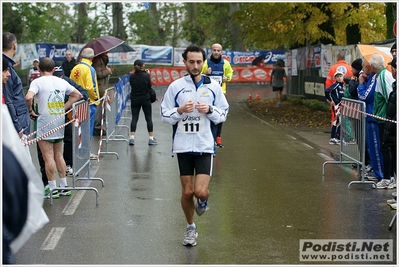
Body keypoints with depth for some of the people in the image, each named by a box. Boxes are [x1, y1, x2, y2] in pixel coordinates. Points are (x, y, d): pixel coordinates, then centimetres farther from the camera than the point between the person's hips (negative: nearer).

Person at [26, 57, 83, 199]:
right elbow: (78, 95, 16)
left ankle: (52, 189, 1)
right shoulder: (61, 81, 9)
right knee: (59, 156, 15)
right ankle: (64, 186, 19)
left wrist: (30, 111, -9)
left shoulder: (37, 82, -9)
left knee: (48, 158, -2)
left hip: (45, 125, -6)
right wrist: (64, 108, 11)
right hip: (59, 123, 6)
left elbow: (28, 97, -25)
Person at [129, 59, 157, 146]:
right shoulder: (146, 75, -12)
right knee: (149, 118, 7)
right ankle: (151, 138, 8)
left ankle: (132, 137, -4)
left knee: (134, 118, 6)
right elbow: (149, 86, -1)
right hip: (146, 99, -1)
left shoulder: (132, 76, -8)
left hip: (135, 100, 1)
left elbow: (131, 86, 4)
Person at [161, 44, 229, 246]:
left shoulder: (213, 86, 3)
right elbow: (165, 116, 3)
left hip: (205, 145, 0)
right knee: (187, 191, 5)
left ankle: (203, 201, 25)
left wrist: (209, 110, -13)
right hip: (183, 146, 1)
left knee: (200, 191, -12)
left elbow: (223, 115, 7)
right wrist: (180, 110, -16)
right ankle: (190, 228, 27)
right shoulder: (175, 86, 1)